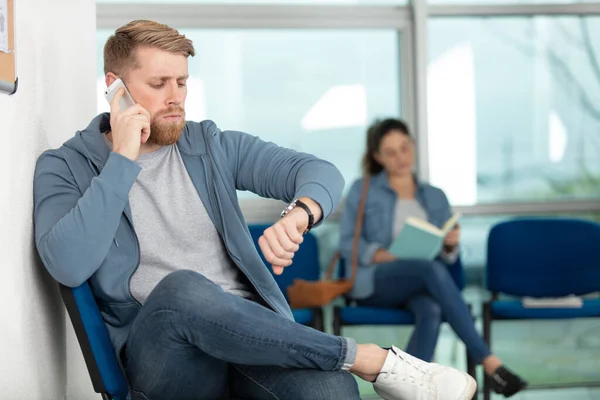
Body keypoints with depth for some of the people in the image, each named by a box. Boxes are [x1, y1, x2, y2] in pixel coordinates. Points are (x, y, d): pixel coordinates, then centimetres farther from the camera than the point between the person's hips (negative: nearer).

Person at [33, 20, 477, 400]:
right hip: (160, 353, -1)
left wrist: (299, 215, -21)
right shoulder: (66, 166, 6)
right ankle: (375, 360, -24)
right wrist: (124, 159, -11)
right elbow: (69, 266, -13)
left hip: (249, 329, 1)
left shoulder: (213, 146, 15)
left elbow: (322, 172, 4)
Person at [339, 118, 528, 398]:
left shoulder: (435, 197, 18)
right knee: (433, 270, -36)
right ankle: (488, 362, -39)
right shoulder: (362, 190, 8)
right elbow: (348, 244, -1)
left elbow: (446, 256, 13)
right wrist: (387, 256, -18)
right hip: (375, 281, -3)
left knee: (431, 311, -37)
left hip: (422, 283, 3)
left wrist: (451, 244, -12)